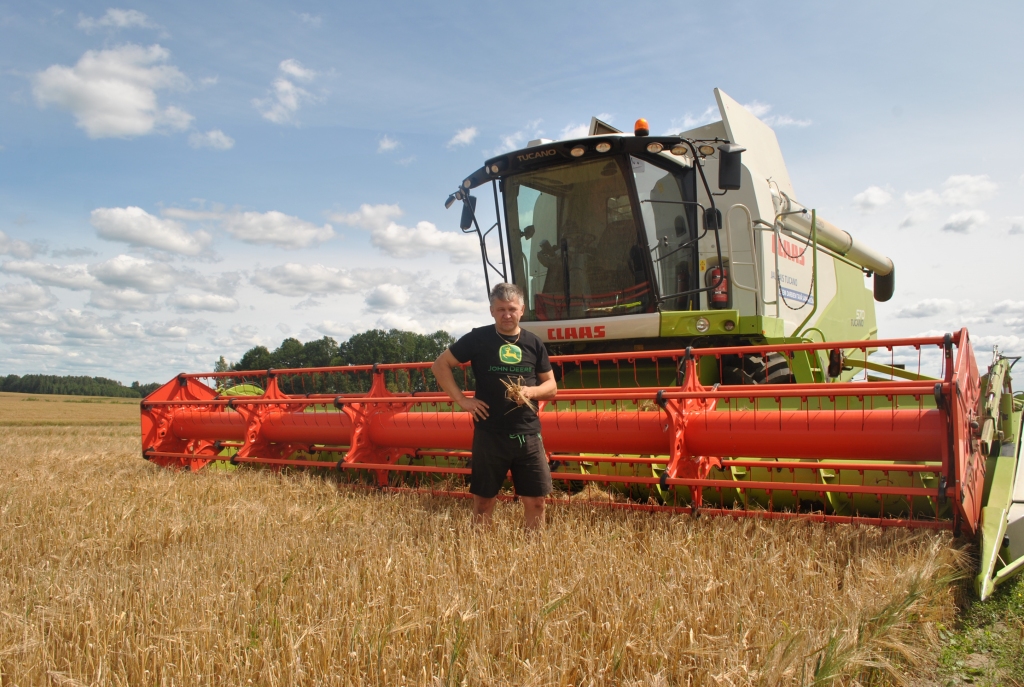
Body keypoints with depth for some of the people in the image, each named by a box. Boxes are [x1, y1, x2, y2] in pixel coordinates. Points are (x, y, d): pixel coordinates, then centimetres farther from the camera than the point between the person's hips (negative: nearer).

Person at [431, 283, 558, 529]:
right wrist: (461, 399, -6)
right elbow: (440, 365, 2)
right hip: (489, 435, -2)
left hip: (528, 434, 2)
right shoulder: (478, 339, -3)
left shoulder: (534, 343, 6)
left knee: (535, 500, 5)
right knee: (484, 500, 8)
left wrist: (532, 391, -11)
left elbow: (551, 387, 11)